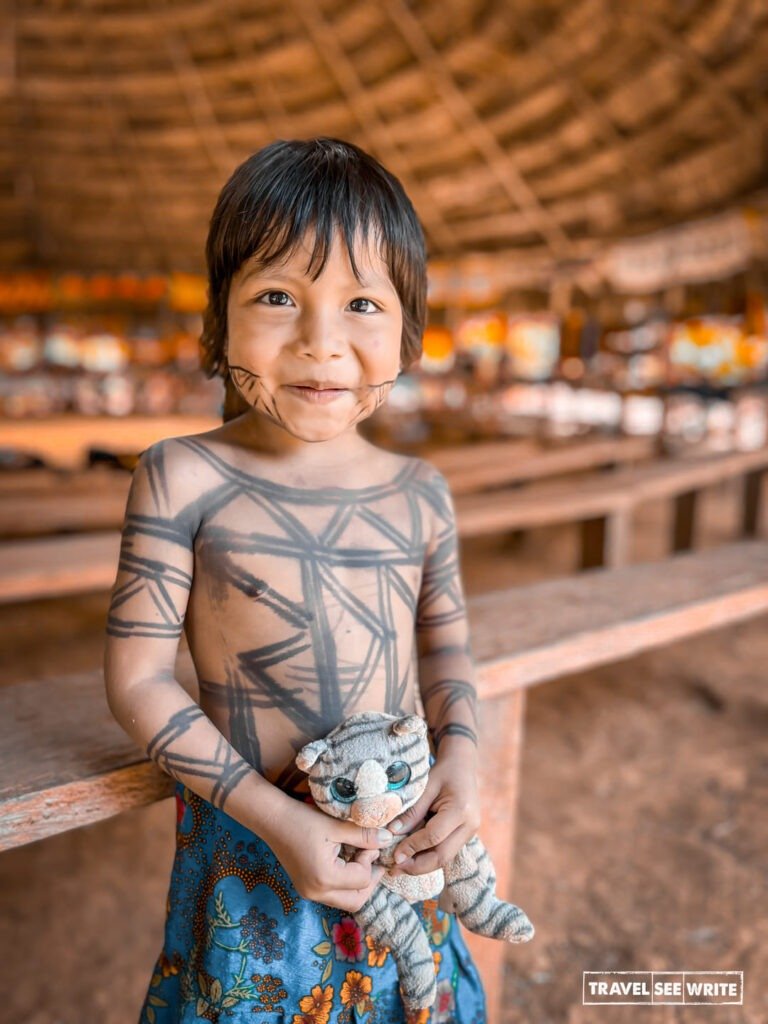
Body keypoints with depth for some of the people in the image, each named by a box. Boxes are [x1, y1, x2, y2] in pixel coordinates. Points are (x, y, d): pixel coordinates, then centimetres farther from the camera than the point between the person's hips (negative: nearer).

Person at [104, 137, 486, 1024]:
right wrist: (279, 818, -17)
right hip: (248, 847, -3)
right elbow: (138, 681, -14)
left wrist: (460, 754, -9)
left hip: (404, 844, 4)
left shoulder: (419, 493, -4)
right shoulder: (183, 479, -15)